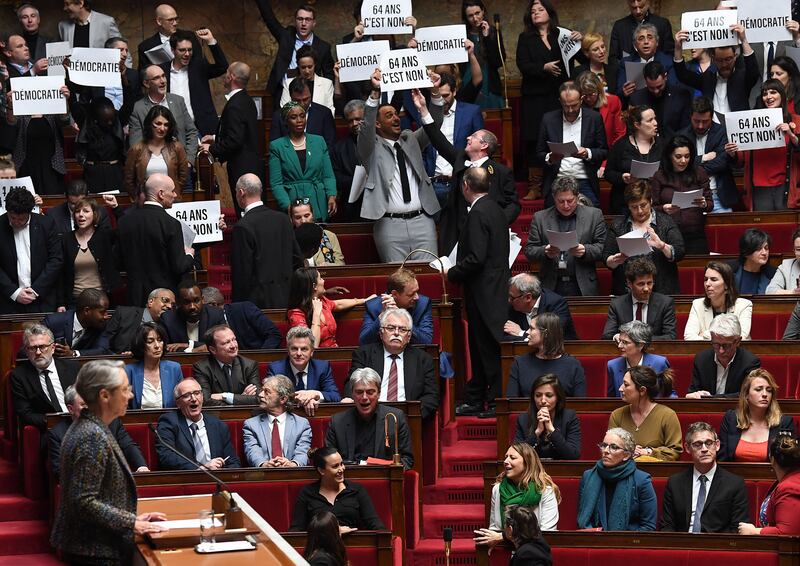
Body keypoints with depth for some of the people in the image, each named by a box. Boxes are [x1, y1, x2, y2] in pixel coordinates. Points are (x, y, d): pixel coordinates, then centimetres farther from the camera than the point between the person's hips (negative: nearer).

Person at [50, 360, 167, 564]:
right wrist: (132, 523, -17)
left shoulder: (87, 428, 9)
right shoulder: (93, 437, -21)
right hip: (95, 552, -10)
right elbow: (84, 502, -24)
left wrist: (133, 517, 11)